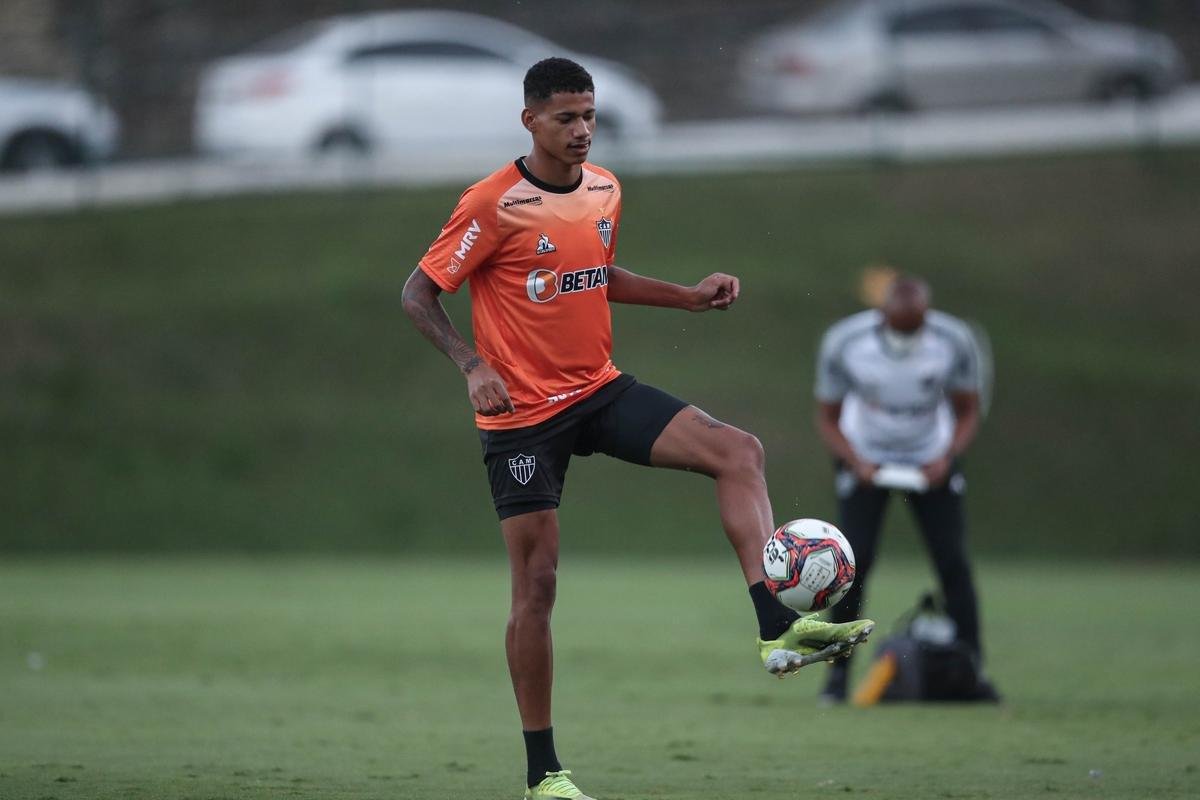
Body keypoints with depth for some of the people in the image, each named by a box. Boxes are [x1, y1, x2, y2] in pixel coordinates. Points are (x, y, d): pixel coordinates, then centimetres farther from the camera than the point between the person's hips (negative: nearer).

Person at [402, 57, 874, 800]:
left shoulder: (605, 190, 6)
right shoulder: (495, 206, -15)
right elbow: (419, 295, -12)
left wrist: (690, 296, 11)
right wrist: (474, 366, -26)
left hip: (601, 390, 6)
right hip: (523, 414, -6)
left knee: (739, 451, -16)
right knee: (537, 582, -3)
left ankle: (778, 628, -25)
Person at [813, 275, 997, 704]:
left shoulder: (955, 342, -23)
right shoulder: (843, 344, -25)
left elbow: (967, 414, -7)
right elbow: (827, 418, -11)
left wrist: (947, 458, -24)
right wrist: (856, 462, -26)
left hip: (931, 462, 1)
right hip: (865, 458, -1)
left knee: (953, 560, -9)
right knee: (855, 560, -14)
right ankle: (838, 669, -4)